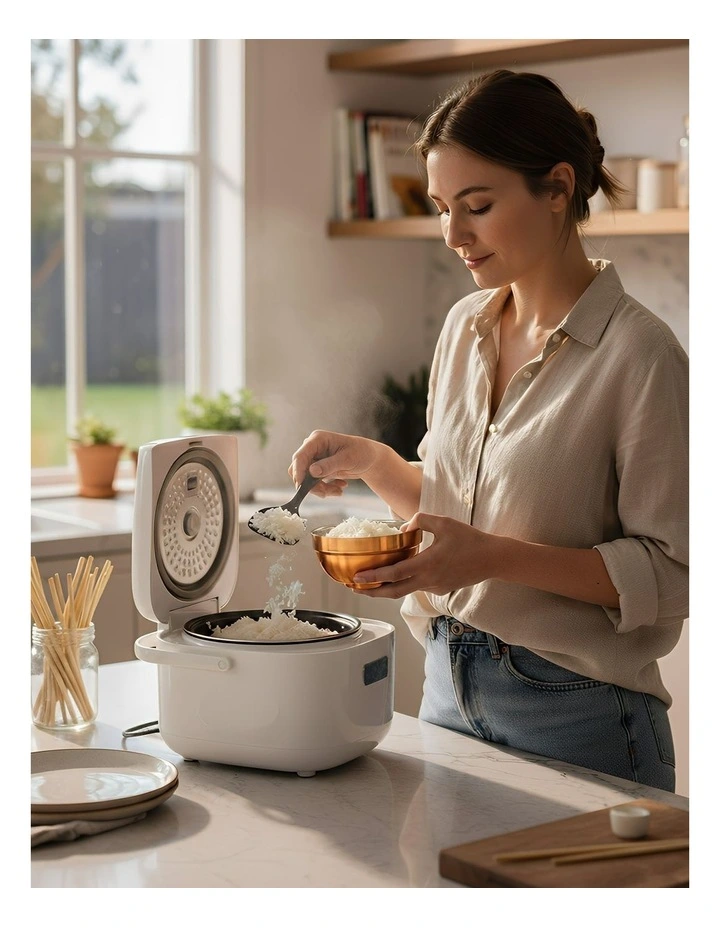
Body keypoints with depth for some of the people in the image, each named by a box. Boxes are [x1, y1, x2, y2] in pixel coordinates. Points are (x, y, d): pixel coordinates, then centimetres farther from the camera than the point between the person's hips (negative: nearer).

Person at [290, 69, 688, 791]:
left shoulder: (636, 353, -16)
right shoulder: (465, 327, 5)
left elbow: (672, 571, -17)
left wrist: (498, 558, -26)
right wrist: (371, 462, -1)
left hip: (578, 718, -6)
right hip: (449, 687, 6)